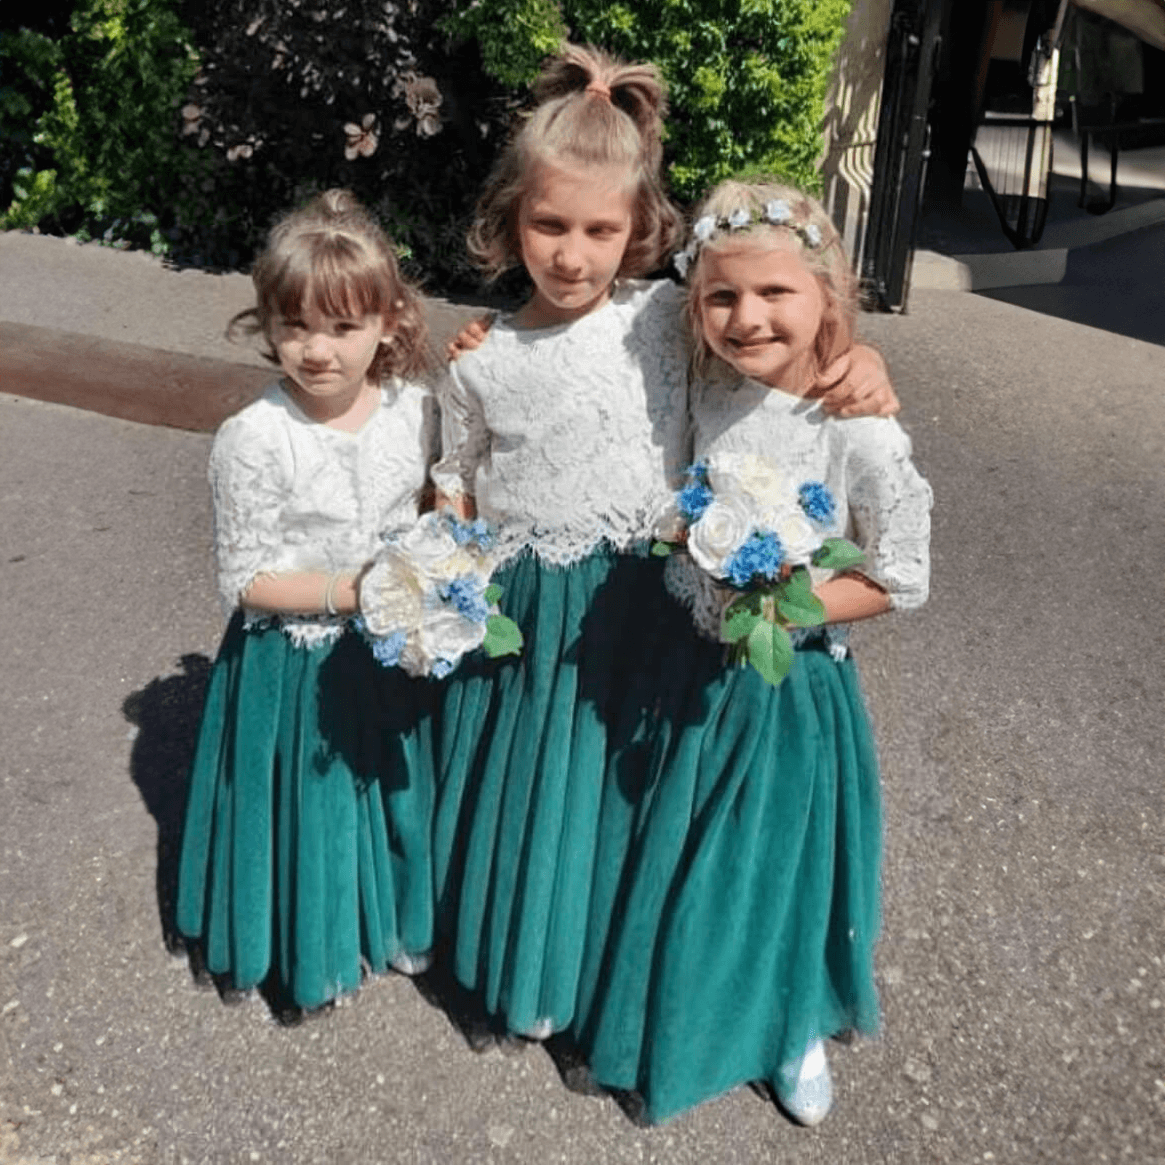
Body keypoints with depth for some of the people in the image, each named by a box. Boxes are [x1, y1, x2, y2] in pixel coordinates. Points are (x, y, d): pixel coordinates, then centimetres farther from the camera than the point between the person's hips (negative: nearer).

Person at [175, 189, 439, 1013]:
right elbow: (247, 578, -16)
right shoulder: (255, 440, -21)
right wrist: (352, 591, -24)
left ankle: (395, 925, 49)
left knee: (395, 797, 22)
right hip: (294, 664, -4)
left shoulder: (416, 411, -10)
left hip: (391, 651, 4)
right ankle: (309, 951, 42)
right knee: (310, 810, 14)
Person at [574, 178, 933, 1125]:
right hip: (695, 671, 4)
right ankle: (678, 1020, 47)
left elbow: (900, 579, -12)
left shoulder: (861, 434, -20)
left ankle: (796, 1031, 44)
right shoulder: (705, 397, -6)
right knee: (680, 861, 19)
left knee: (784, 858, 15)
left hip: (793, 688, -4)